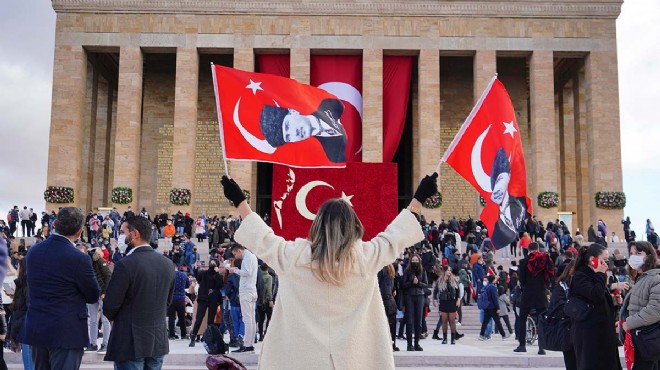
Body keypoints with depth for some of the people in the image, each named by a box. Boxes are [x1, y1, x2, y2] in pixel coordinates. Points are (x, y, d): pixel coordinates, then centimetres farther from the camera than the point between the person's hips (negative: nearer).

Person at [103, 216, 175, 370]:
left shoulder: (126, 264, -18)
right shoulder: (167, 263, 3)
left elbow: (110, 305, -13)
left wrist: (113, 317, 8)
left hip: (131, 341, -6)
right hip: (158, 340, 6)